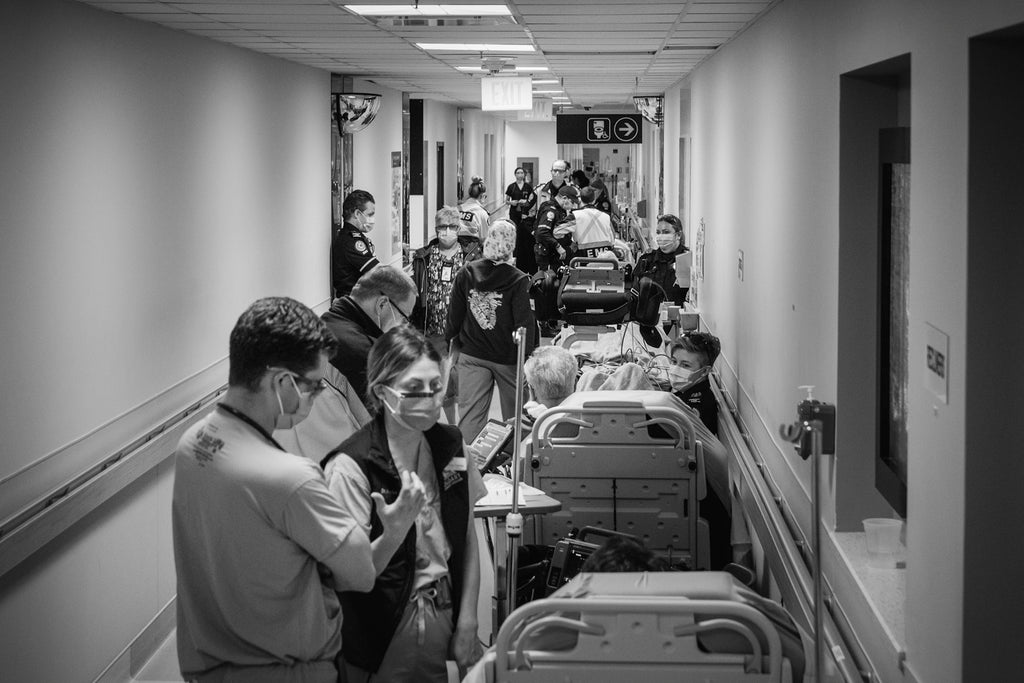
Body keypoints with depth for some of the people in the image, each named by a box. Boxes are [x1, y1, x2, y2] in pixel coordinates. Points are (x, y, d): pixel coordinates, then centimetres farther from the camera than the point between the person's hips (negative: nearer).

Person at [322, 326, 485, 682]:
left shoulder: (448, 445, 2)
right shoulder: (351, 466, -17)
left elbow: (467, 539, 9)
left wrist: (467, 622, 5)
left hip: (444, 612, 5)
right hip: (387, 629, -5)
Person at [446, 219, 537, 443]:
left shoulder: (466, 274, -3)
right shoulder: (518, 281, -14)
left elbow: (454, 315, 4)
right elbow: (524, 322, -14)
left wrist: (452, 344, 17)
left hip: (471, 356, 3)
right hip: (508, 358, -2)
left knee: (470, 414, 3)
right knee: (514, 416, 13)